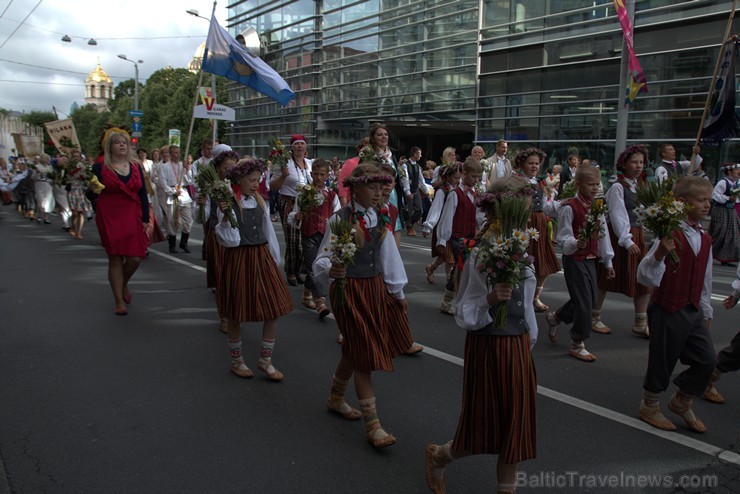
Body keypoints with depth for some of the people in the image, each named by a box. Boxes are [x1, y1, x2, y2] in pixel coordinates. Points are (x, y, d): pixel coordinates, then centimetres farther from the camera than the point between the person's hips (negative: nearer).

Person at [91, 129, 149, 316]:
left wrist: (145, 219, 6)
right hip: (109, 218, -2)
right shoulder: (100, 167, 0)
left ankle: (124, 284, 31)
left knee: (135, 258, -2)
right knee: (115, 259, 2)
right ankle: (119, 301, 14)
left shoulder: (136, 166, 9)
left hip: (133, 218, 3)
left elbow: (143, 194, 9)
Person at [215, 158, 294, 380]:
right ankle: (237, 361, 27)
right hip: (238, 259, -5)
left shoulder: (260, 202, 7)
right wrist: (225, 217, -30)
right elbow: (230, 240, -15)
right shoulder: (229, 204, -9)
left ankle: (265, 360, 18)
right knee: (236, 314, 6)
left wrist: (275, 260, 15)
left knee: (274, 309, 2)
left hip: (262, 257, 5)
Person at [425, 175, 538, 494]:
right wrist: (489, 300, -35)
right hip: (490, 347, -7)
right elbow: (463, 315, -18)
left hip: (519, 347, 7)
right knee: (487, 429, 9)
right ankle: (437, 455, 38)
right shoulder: (480, 255, -19)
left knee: (514, 424, 16)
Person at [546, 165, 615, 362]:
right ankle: (577, 345, 13)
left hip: (590, 259, 8)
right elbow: (563, 238, -15)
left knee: (590, 300, 13)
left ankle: (555, 316, 38)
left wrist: (608, 261, 14)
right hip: (574, 259, -7)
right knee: (584, 302, -4)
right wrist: (576, 243, -36)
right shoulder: (569, 208, -15)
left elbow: (603, 234, 12)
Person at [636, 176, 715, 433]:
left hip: (693, 311, 7)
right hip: (667, 310, -7)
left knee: (707, 359, 5)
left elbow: (705, 280, 17)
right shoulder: (670, 235, -16)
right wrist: (659, 254, -40)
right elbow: (645, 276, -23)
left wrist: (706, 312, 20)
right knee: (662, 362, 5)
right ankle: (649, 407, 28)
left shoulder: (704, 239, 8)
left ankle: (682, 403, 28)